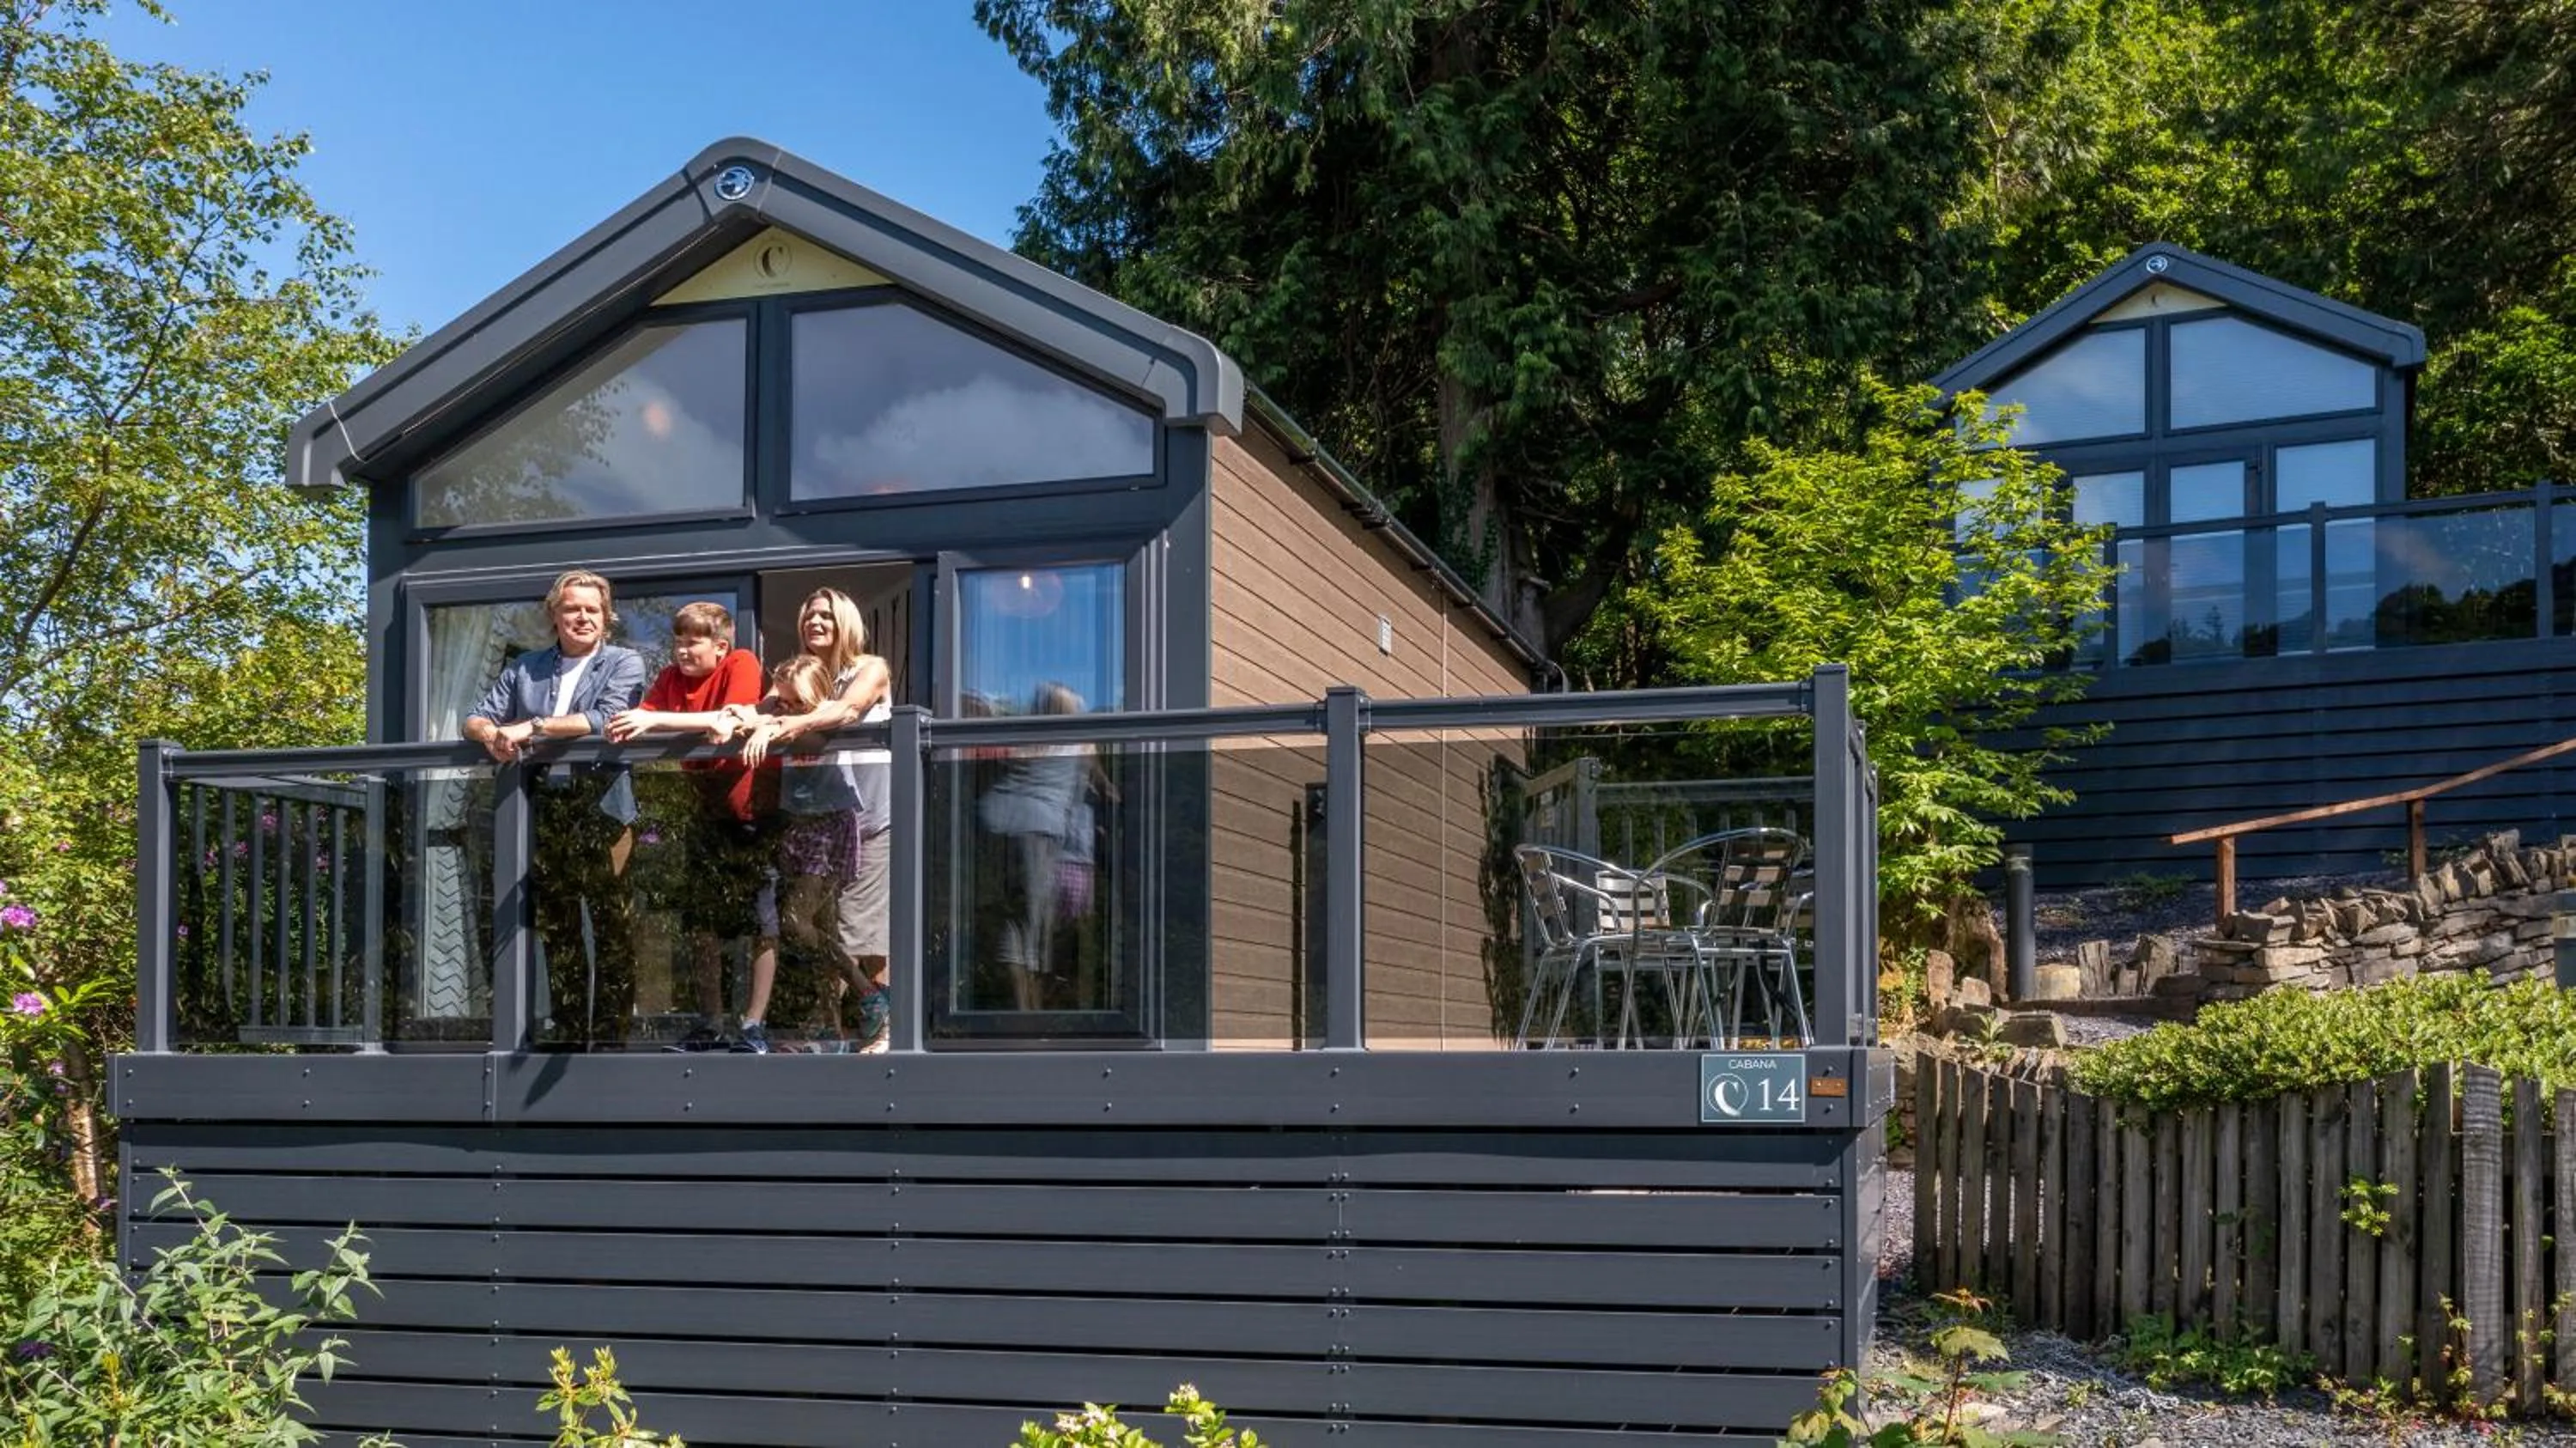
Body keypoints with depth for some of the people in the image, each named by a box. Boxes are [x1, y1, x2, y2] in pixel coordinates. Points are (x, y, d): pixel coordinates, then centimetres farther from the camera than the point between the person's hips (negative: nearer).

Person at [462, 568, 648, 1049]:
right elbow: (476, 720, 11)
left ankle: (611, 1033, -1)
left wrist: (531, 727, -16)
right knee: (556, 928, 8)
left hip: (602, 808, -4)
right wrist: (494, 734, -13)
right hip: (544, 813, 4)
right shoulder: (525, 669, 17)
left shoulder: (624, 663, 4)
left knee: (612, 927, -5)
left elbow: (605, 719, -13)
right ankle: (566, 1032, 15)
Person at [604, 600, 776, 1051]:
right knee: (703, 923, 10)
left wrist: (654, 721, -34)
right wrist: (625, 725, -33)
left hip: (755, 808, -7)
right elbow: (642, 718, -8)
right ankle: (710, 1026, 19)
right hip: (709, 809, 7)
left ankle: (753, 1027, 2)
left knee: (764, 922, -3)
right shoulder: (672, 677, 3)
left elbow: (729, 721, -29)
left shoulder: (742, 664, -15)